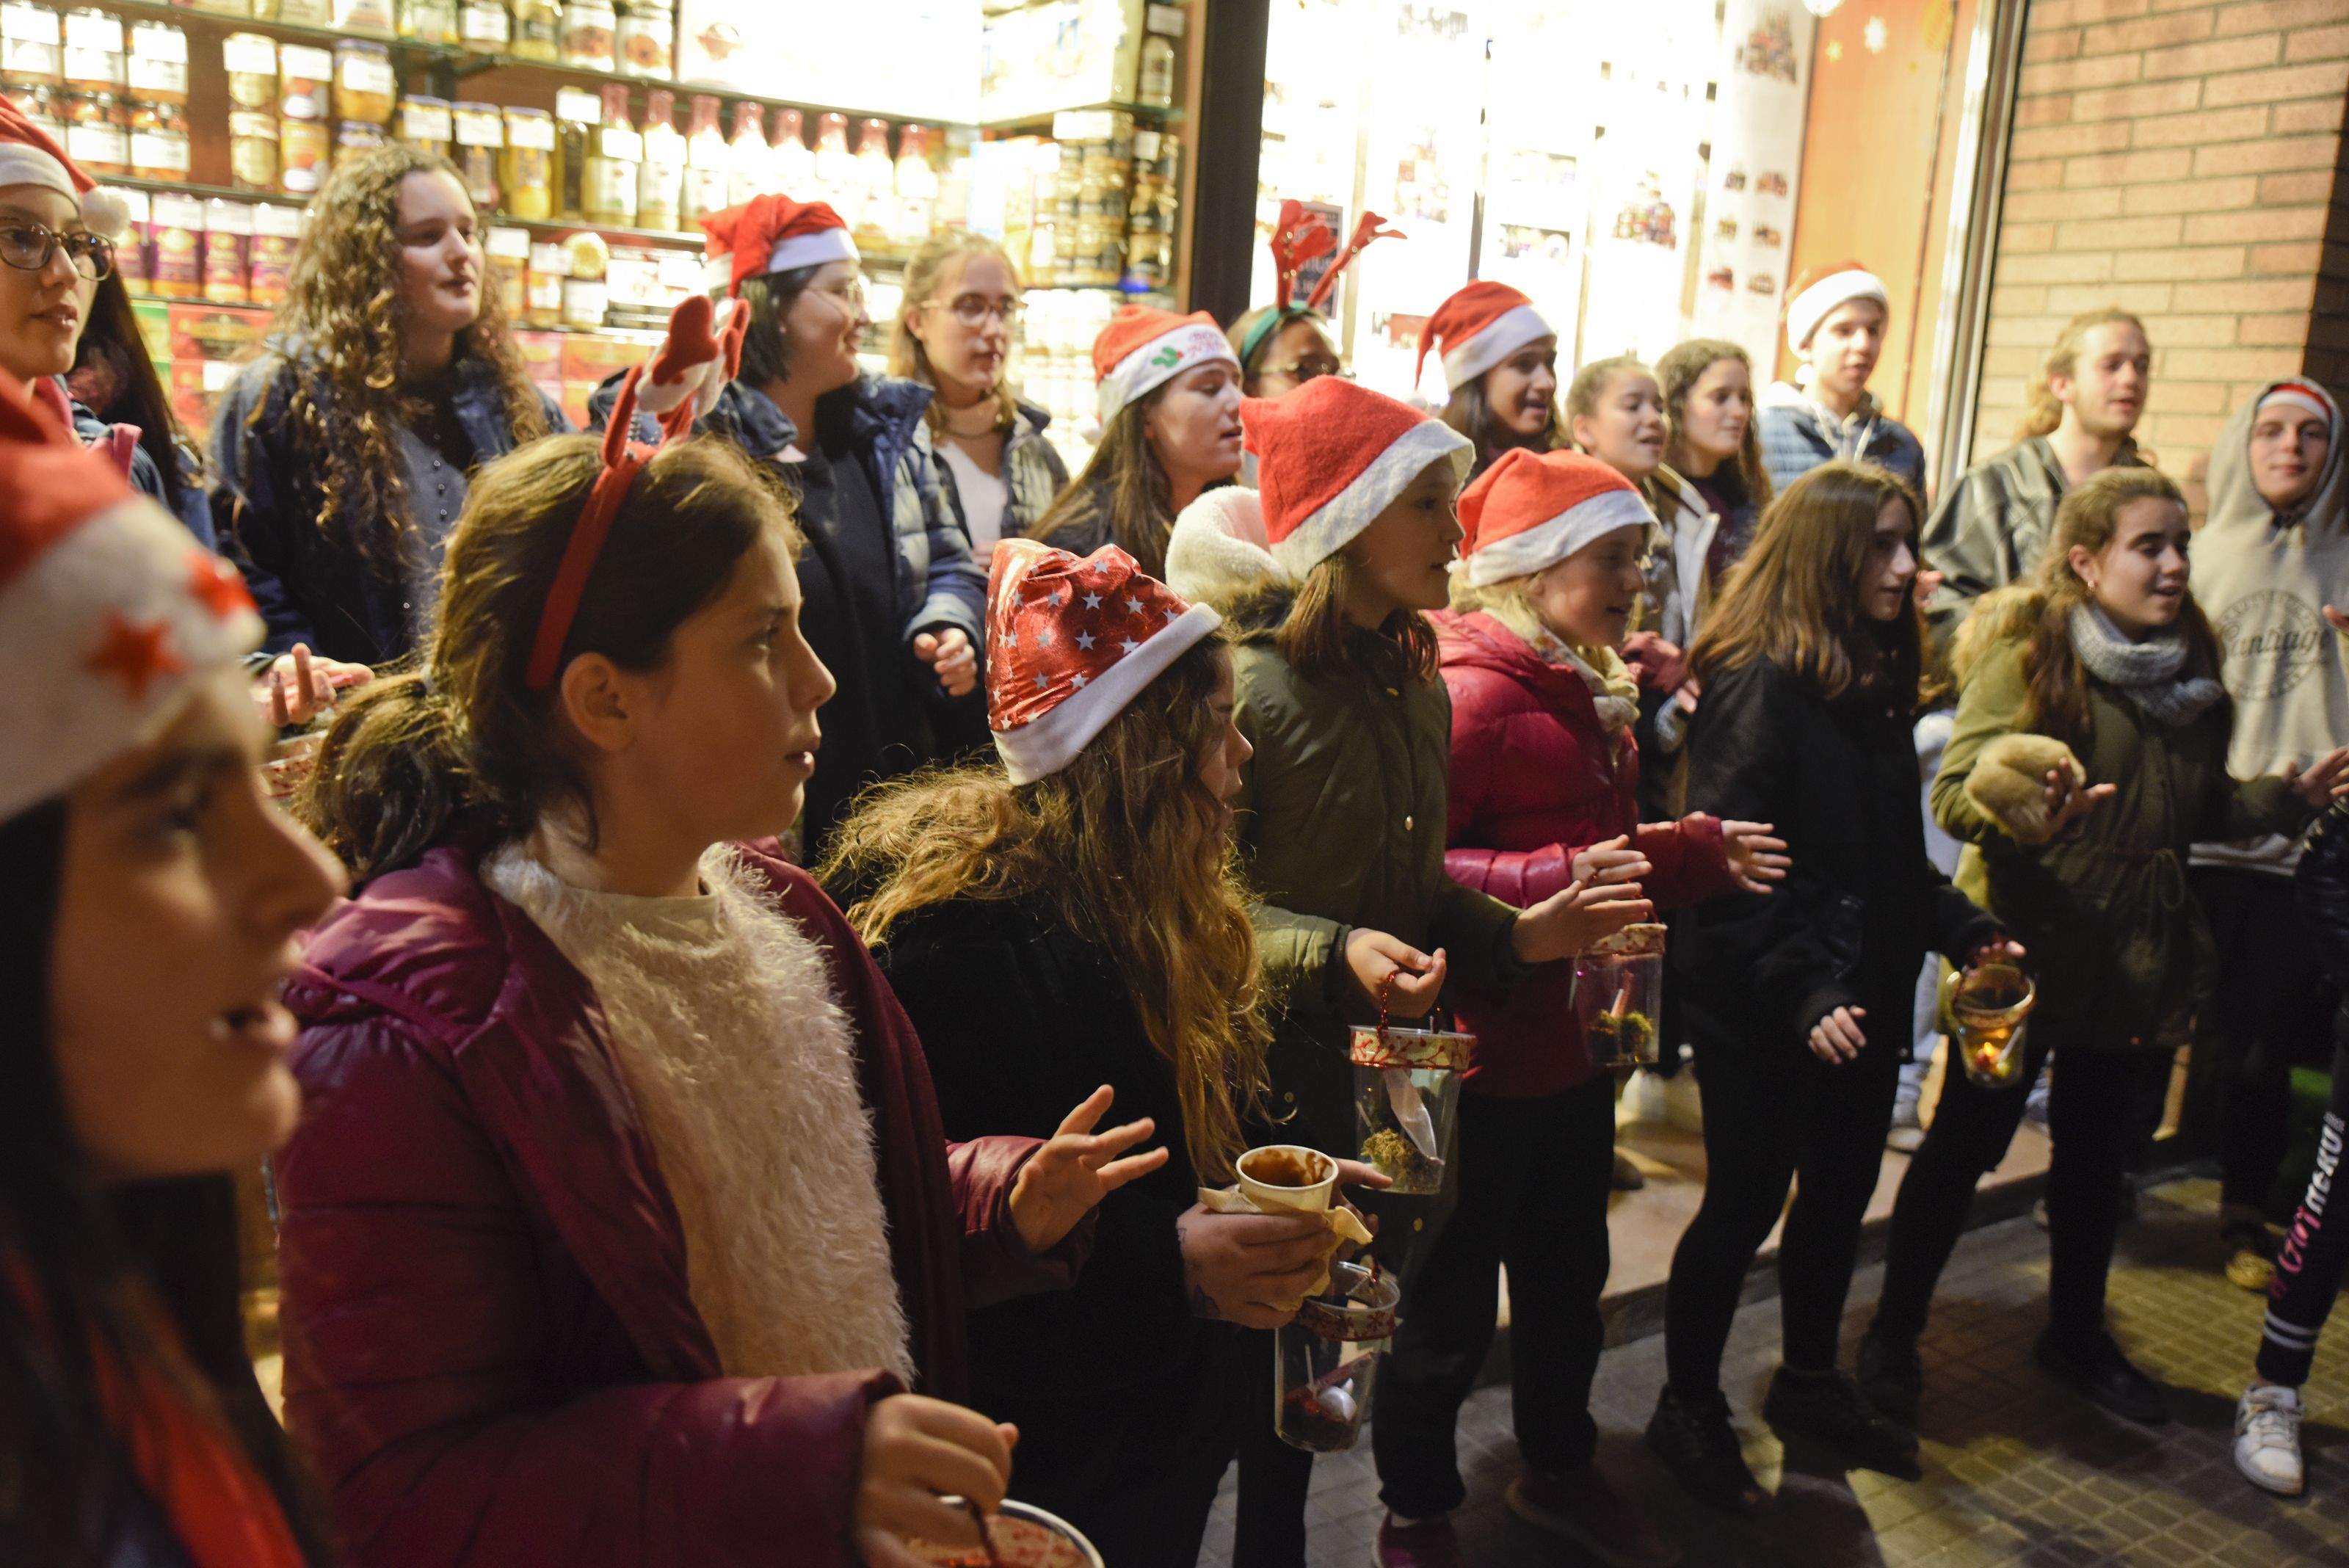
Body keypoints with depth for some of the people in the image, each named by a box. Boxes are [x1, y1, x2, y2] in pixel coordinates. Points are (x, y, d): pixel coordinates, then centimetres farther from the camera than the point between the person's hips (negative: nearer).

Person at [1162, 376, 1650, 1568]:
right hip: (1248, 1069, -7)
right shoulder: (1246, 681, -18)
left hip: (1353, 1065, 8)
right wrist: (1332, 957, -30)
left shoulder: (1413, 683, 8)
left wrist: (1514, 935, 0)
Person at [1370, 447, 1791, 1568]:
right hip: (1482, 1054, -9)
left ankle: (1558, 1472, 46)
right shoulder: (1473, 693, -21)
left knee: (1567, 1278, 25)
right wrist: (1554, 882, -36)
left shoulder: (1587, 689, 10)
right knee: (1452, 1305, 7)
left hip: (1573, 1045, 10)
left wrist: (1701, 852, 4)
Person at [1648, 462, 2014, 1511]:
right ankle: (1688, 1407, 23)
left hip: (1862, 998, 8)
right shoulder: (1758, 687, -18)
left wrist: (1964, 932, 7)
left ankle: (1810, 1384, 39)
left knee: (1839, 1194, 19)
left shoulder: (1875, 681, 9)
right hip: (1761, 1009, -8)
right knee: (1745, 1205, 5)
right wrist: (1800, 994, -27)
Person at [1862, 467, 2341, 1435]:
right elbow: (1954, 790, -20)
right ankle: (1894, 1334, 19)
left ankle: (2077, 1333, 38)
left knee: (2100, 1152, 18)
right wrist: (2022, 808, -40)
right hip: (2029, 950, -6)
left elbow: (2201, 809, 18)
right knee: (1968, 1144, 3)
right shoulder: (2028, 654, -13)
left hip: (2142, 957, 7)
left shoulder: (2187, 666, 8)